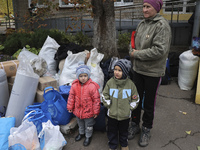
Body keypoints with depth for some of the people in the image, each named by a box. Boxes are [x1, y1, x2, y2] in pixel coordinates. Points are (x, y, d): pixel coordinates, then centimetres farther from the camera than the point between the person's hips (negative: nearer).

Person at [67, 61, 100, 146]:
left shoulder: (92, 86, -23)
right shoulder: (74, 85, -11)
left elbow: (96, 99, -16)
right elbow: (71, 96, 2)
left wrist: (96, 111, -11)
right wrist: (70, 107, 7)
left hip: (88, 112, -4)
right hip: (78, 110, 4)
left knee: (88, 126, 18)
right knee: (80, 124, 29)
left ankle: (88, 136, 43)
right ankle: (81, 133, 56)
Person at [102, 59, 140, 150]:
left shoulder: (130, 84, -10)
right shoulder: (110, 82, -10)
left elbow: (135, 98, 0)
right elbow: (105, 96, -1)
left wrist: (130, 108, -5)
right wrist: (109, 105, -6)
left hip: (125, 114, 0)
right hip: (112, 114, 0)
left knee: (124, 131, 22)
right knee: (112, 131, 16)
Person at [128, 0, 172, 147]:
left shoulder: (162, 25, -16)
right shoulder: (142, 24, 6)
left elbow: (159, 50, -25)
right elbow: (134, 42, 17)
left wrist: (137, 54, -18)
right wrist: (132, 51, -5)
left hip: (153, 72, -6)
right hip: (138, 69, 7)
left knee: (149, 103, 9)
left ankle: (146, 130, 31)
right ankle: (135, 125, 38)